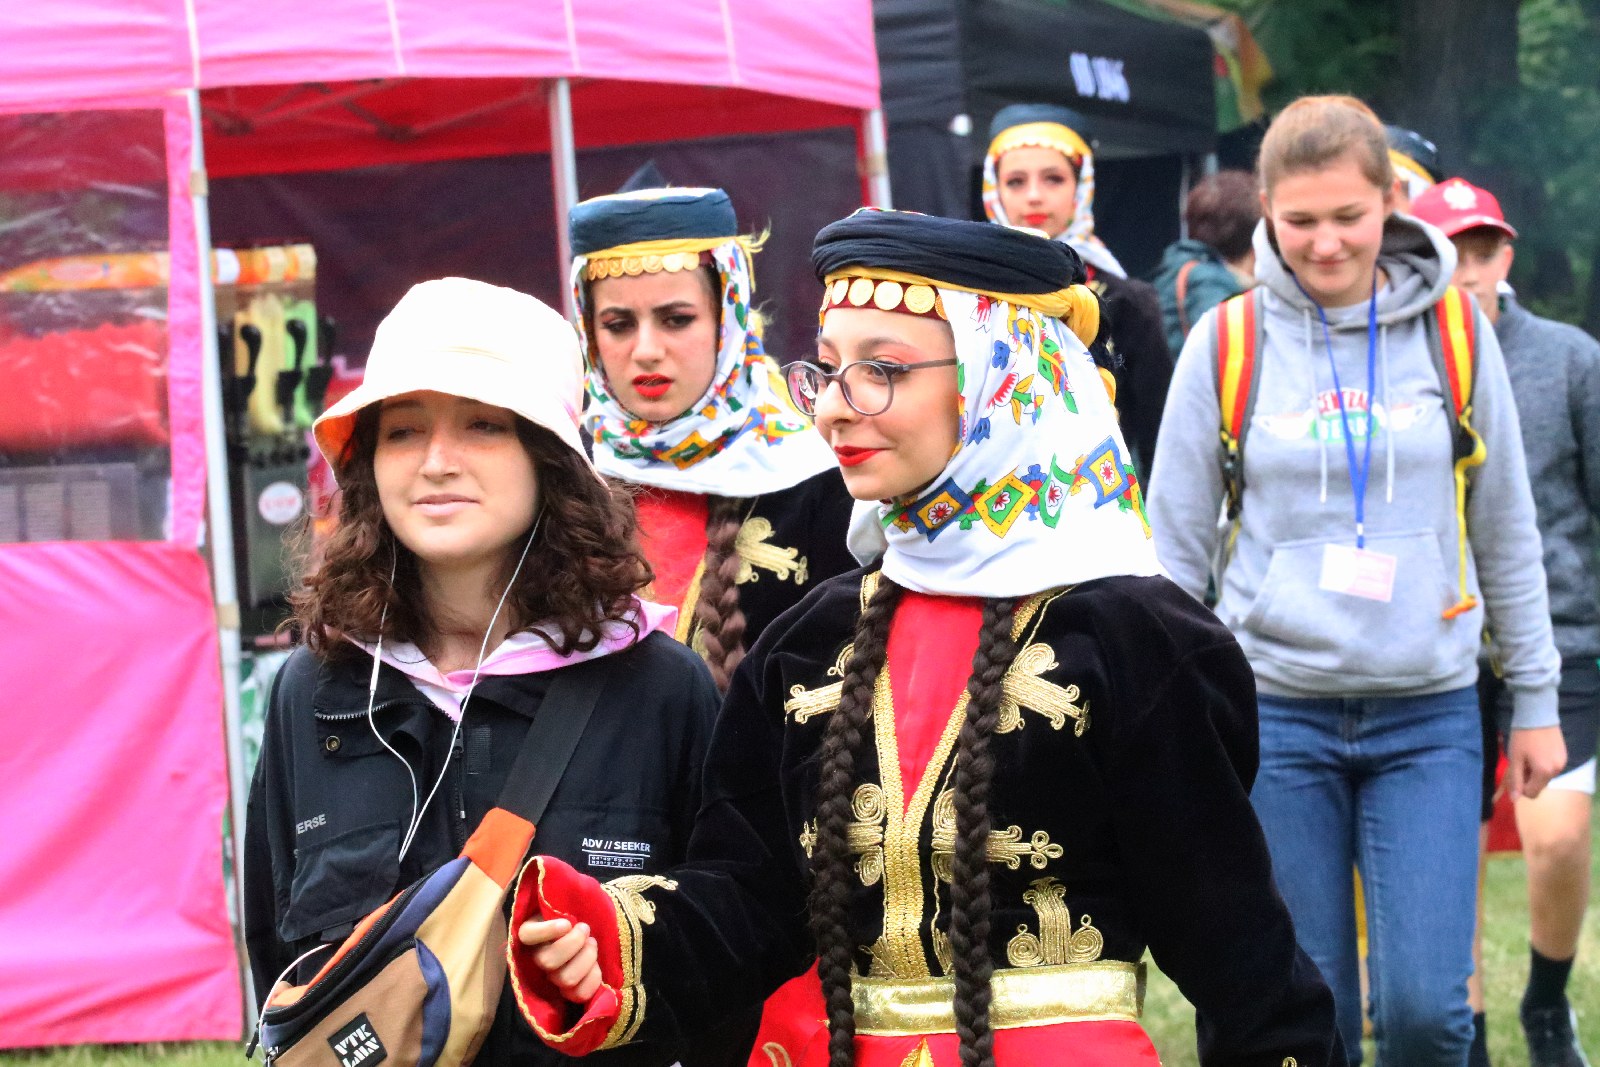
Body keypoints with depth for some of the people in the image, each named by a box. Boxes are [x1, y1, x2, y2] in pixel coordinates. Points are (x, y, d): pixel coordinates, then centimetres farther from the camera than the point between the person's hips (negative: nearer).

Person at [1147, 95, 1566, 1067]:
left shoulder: (1454, 330, 2)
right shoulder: (1226, 340, -1)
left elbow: (1506, 532, 9)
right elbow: (1176, 544, 5)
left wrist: (1537, 699, 10)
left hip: (1428, 717, 0)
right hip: (1277, 713, 0)